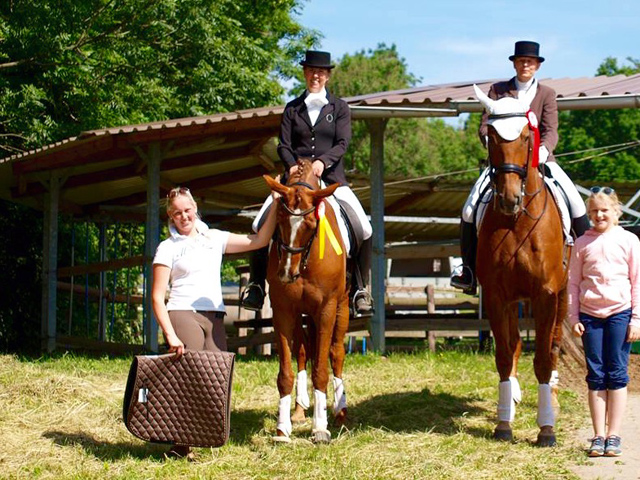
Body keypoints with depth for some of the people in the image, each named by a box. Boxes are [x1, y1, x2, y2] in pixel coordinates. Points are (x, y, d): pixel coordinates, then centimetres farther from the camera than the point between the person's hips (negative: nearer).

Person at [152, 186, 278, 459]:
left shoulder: (214, 239, 16)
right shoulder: (168, 248, 3)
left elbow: (259, 241, 17)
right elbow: (157, 297, -3)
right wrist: (170, 335, -14)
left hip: (215, 320, 5)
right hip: (183, 316, -5)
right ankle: (180, 445, -4)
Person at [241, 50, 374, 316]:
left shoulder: (339, 107, 10)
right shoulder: (293, 109, 13)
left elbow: (342, 143, -2)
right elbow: (284, 145, 4)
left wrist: (323, 161, -20)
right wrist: (292, 165, -16)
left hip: (331, 177, -1)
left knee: (363, 230, -18)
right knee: (261, 225, -17)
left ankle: (360, 290, -4)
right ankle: (256, 285, -5)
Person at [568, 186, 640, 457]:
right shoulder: (582, 244, 5)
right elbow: (574, 282, 8)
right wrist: (574, 318, 1)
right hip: (590, 315, 1)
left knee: (617, 374, 2)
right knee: (596, 376, 4)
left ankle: (613, 436, 7)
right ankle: (598, 437, 8)